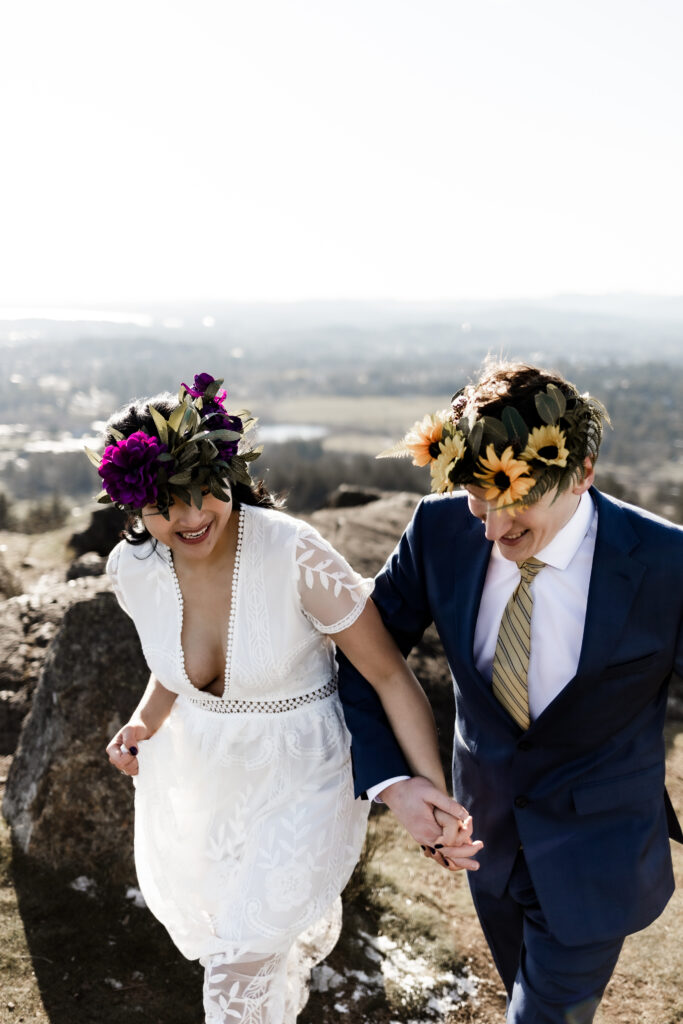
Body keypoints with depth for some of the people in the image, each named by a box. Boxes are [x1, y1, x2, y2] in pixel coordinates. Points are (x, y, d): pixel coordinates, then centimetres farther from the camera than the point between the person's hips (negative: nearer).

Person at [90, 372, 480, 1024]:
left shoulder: (294, 554, -30)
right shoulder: (133, 568, -14)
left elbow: (390, 675, -23)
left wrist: (432, 787, -33)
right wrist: (144, 723, -8)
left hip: (298, 780, -5)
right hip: (195, 772, 5)